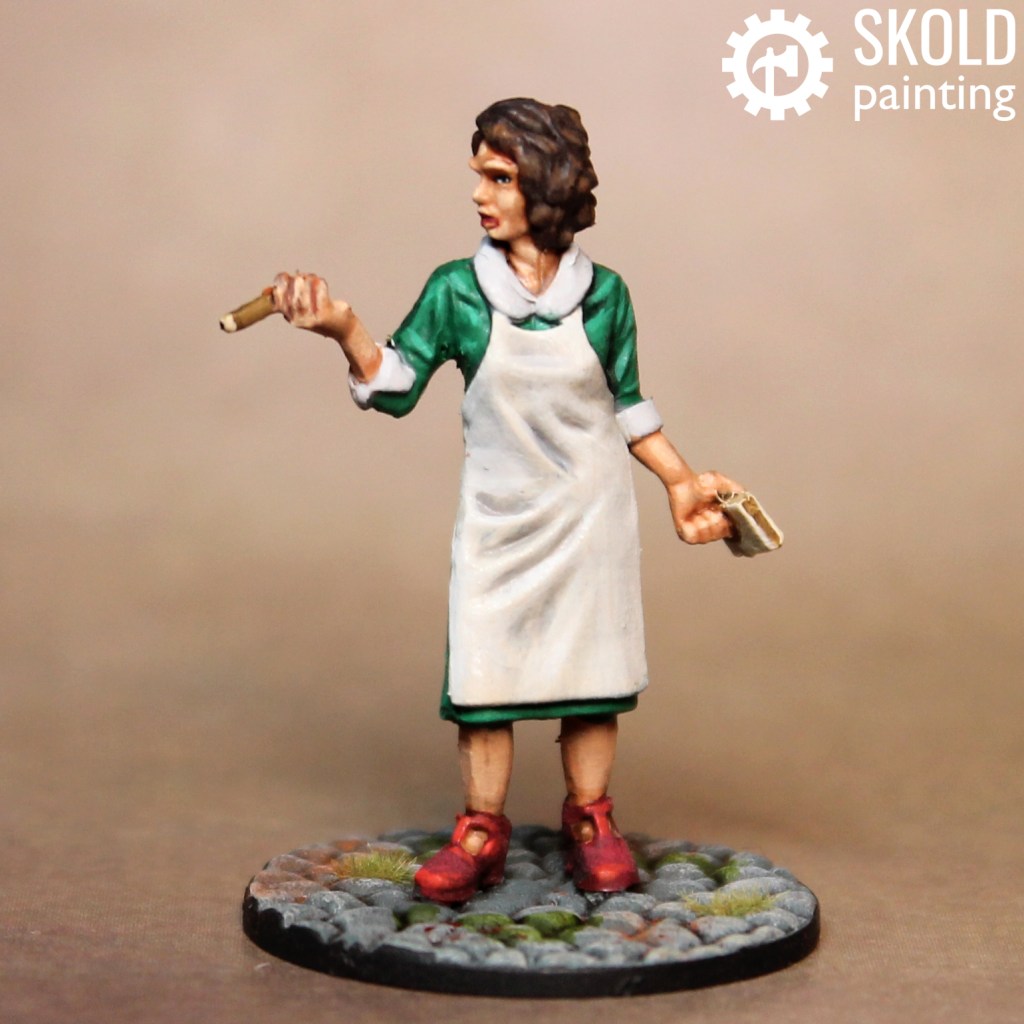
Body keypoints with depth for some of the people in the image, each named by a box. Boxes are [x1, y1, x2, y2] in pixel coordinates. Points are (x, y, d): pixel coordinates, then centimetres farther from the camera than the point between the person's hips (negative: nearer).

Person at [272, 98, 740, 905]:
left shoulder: (603, 293, -5)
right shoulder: (458, 290, -7)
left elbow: (627, 407, 7)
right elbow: (396, 388, -8)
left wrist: (681, 481, 6)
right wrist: (345, 330, -23)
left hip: (591, 514, 0)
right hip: (499, 518, 0)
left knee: (592, 668, 8)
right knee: (484, 674, 4)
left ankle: (591, 824, 25)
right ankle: (481, 833, 18)